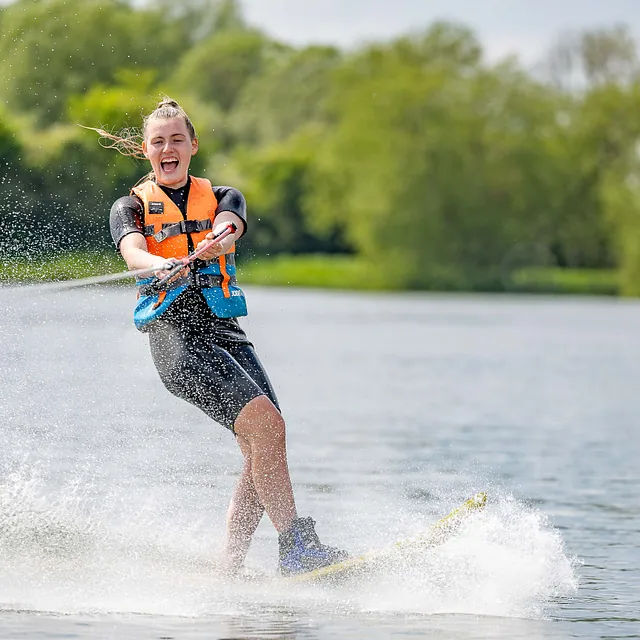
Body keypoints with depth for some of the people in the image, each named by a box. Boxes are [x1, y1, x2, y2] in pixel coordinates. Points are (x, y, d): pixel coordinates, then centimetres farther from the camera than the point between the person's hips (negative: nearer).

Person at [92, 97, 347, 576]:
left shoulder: (222, 199, 19)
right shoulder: (131, 207, 12)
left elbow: (226, 228, -6)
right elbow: (133, 253, -10)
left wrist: (216, 242, -31)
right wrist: (160, 266, -35)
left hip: (226, 333, 4)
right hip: (174, 335, -4)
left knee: (264, 448, -10)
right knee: (266, 426, -22)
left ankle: (231, 567, -3)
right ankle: (296, 546, -24)